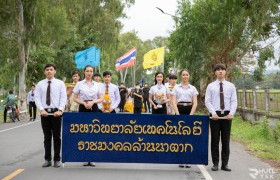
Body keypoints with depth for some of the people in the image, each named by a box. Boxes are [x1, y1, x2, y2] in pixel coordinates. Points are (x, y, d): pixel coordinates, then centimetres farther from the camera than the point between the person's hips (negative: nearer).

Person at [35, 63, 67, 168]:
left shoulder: (60, 83, 3)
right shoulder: (40, 84, 7)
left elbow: (63, 97, -3)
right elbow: (37, 98, 2)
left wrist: (60, 110, -15)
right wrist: (41, 109, -12)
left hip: (56, 112, -1)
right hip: (44, 112, 2)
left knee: (57, 136, 4)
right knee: (47, 137, 8)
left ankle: (57, 159, 11)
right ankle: (47, 159, 14)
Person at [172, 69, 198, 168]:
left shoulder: (193, 88, 8)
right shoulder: (176, 88, 6)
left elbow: (195, 103, 2)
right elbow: (173, 102, -1)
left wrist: (190, 115, -10)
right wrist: (178, 115, -11)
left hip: (189, 110, 1)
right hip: (179, 110, 0)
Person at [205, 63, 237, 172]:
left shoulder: (231, 86, 7)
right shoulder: (210, 86, 5)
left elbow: (234, 101, 2)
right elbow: (207, 101, 0)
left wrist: (231, 113, -12)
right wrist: (213, 113, -13)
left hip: (227, 115, 1)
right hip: (215, 115, -1)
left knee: (226, 140, 5)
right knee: (215, 140, 3)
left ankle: (225, 164, 12)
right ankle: (215, 164, 10)